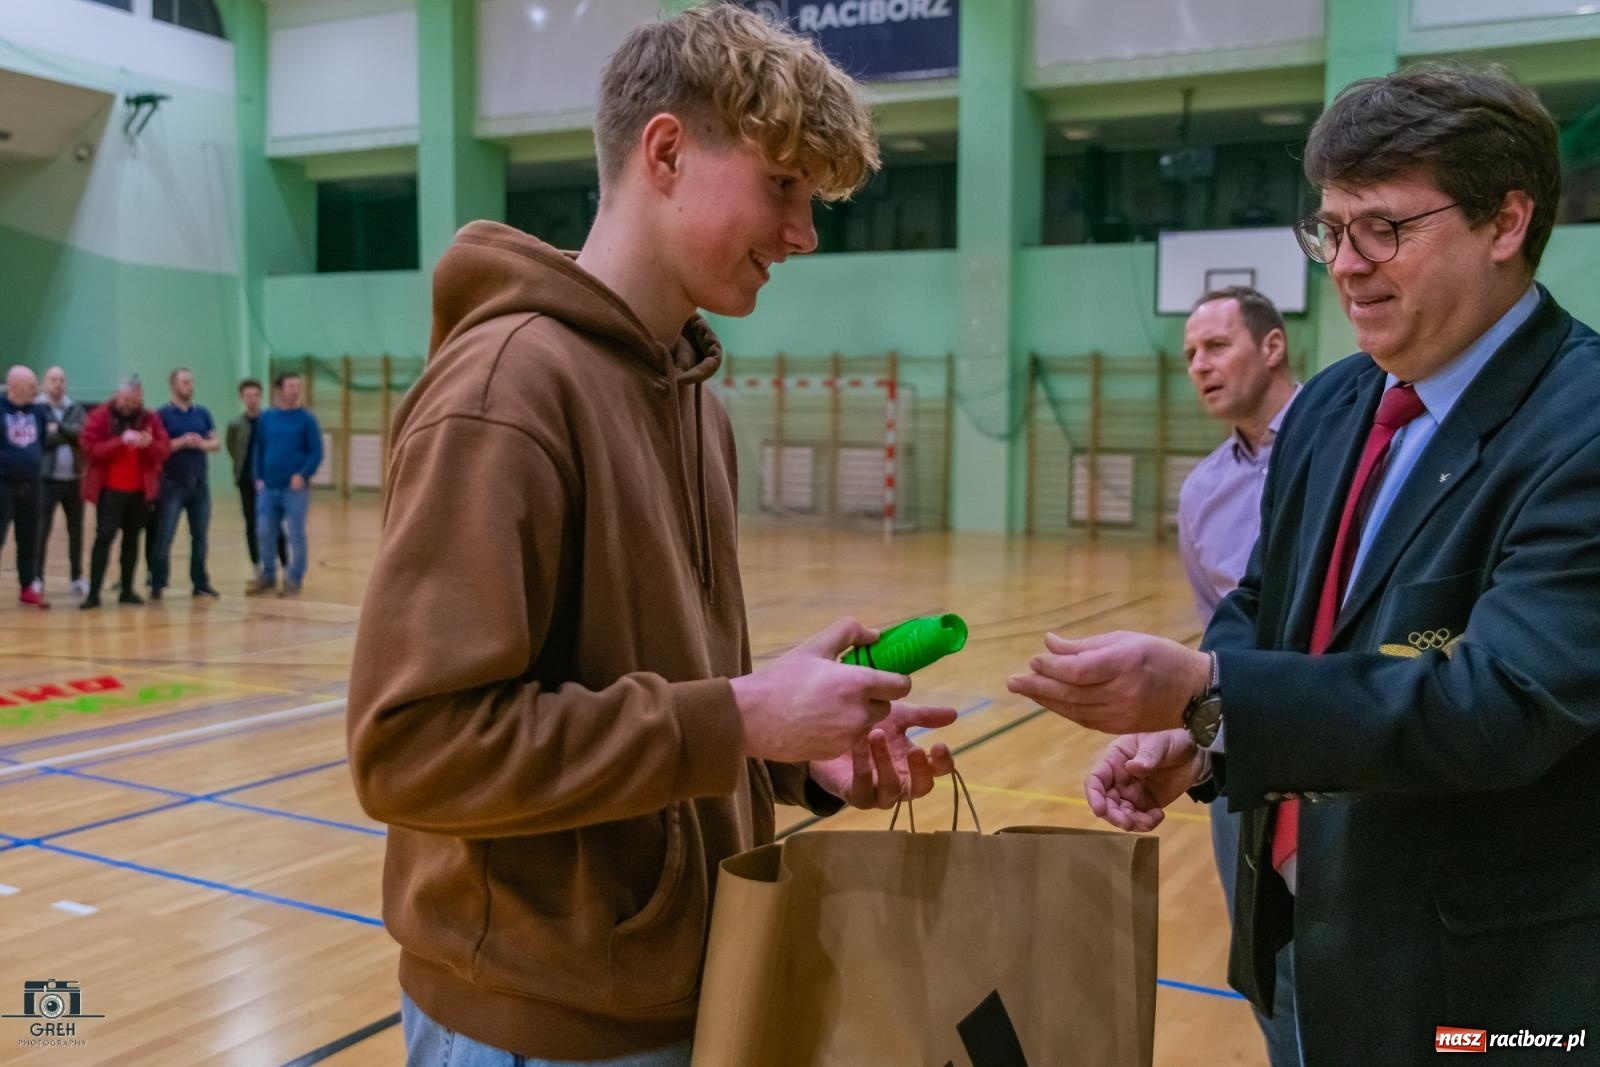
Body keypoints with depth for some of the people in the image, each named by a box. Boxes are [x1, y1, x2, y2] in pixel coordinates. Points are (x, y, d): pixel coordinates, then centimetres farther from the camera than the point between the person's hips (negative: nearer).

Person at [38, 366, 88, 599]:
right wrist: (67, 434, -12)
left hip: (74, 479, 4)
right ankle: (37, 577, 4)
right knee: (42, 529, -3)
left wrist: (59, 428, -19)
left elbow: (83, 432, -8)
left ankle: (77, 577, 17)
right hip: (47, 478, -3)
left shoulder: (76, 409, 9)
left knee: (76, 529, 9)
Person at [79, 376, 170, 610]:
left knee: (132, 539, 8)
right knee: (105, 537, -7)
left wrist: (150, 444, -21)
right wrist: (121, 441, -24)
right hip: (109, 489, -3)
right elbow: (90, 448, -13)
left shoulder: (150, 419, 7)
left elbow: (164, 450, 0)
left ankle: (127, 590, 16)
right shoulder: (99, 416, -2)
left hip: (140, 490, 3)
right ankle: (94, 593, -5)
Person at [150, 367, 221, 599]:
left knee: (200, 535, 7)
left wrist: (202, 444, -10)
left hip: (199, 482, 4)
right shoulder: (162, 414, -4)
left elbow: (216, 443, 9)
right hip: (172, 483, -4)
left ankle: (200, 583, 14)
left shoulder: (203, 413, 11)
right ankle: (157, 584, 4)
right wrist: (180, 443, -19)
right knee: (164, 536, -3)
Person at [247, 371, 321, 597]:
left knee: (295, 534, 1)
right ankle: (268, 576, 22)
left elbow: (316, 452, -5)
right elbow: (258, 449, 12)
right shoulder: (266, 417, 7)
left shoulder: (306, 419, -2)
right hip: (268, 487, 3)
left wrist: (303, 475, -17)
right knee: (264, 533, 7)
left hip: (295, 488, -3)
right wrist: (259, 478, 3)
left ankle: (294, 579, 11)